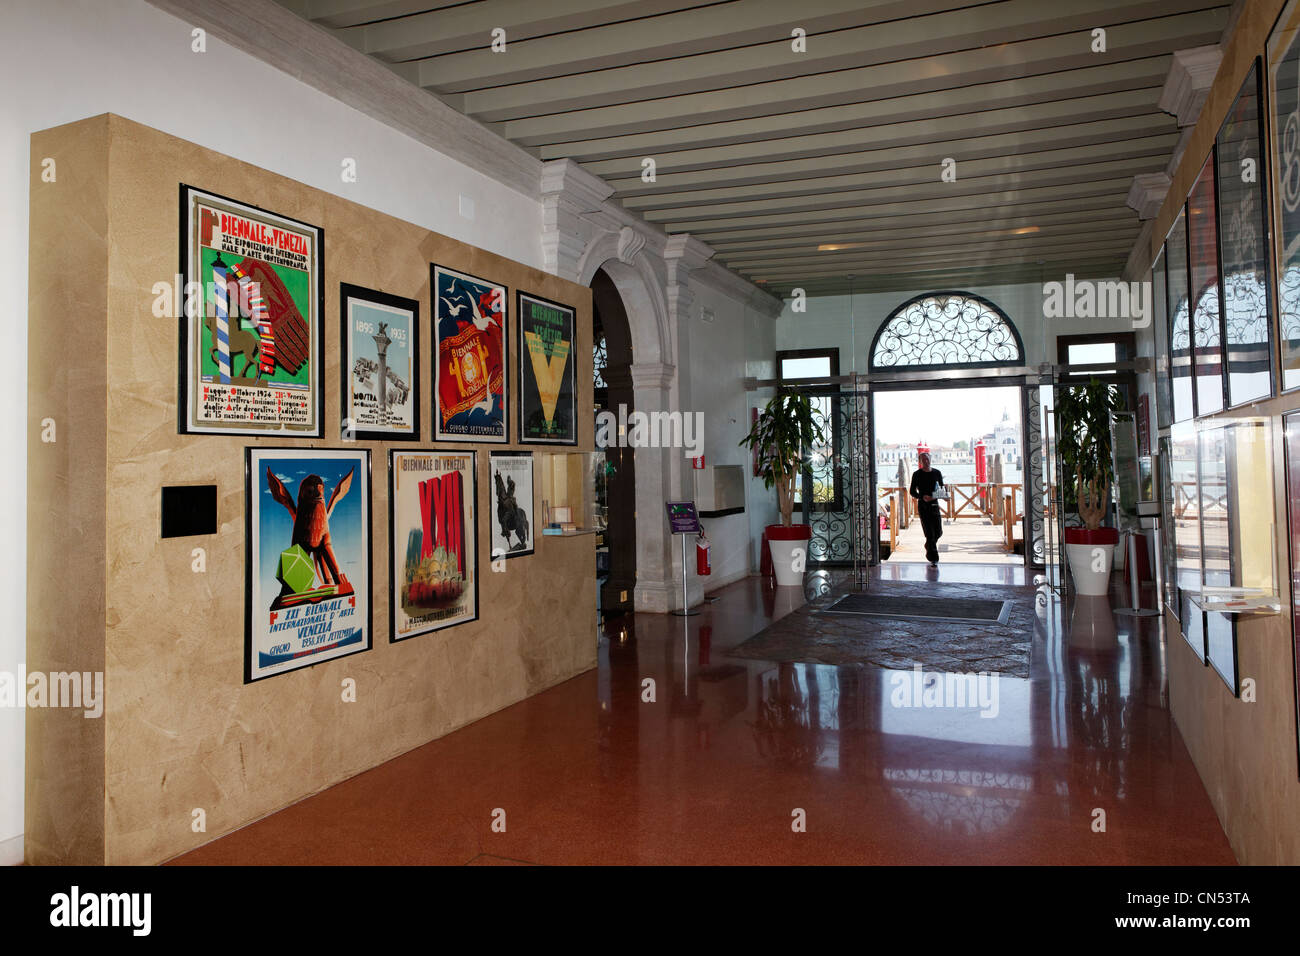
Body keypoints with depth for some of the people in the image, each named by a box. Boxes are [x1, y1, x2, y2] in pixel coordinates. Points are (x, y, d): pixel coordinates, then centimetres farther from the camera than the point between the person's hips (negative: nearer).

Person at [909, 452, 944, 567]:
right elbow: (912, 491, -2)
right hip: (923, 506, -4)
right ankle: (933, 559, -3)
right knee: (929, 533, -7)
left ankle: (929, 547, 37)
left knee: (938, 532, 6)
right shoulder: (917, 474, -2)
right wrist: (922, 497, -20)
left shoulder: (937, 473, 8)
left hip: (935, 505, 4)